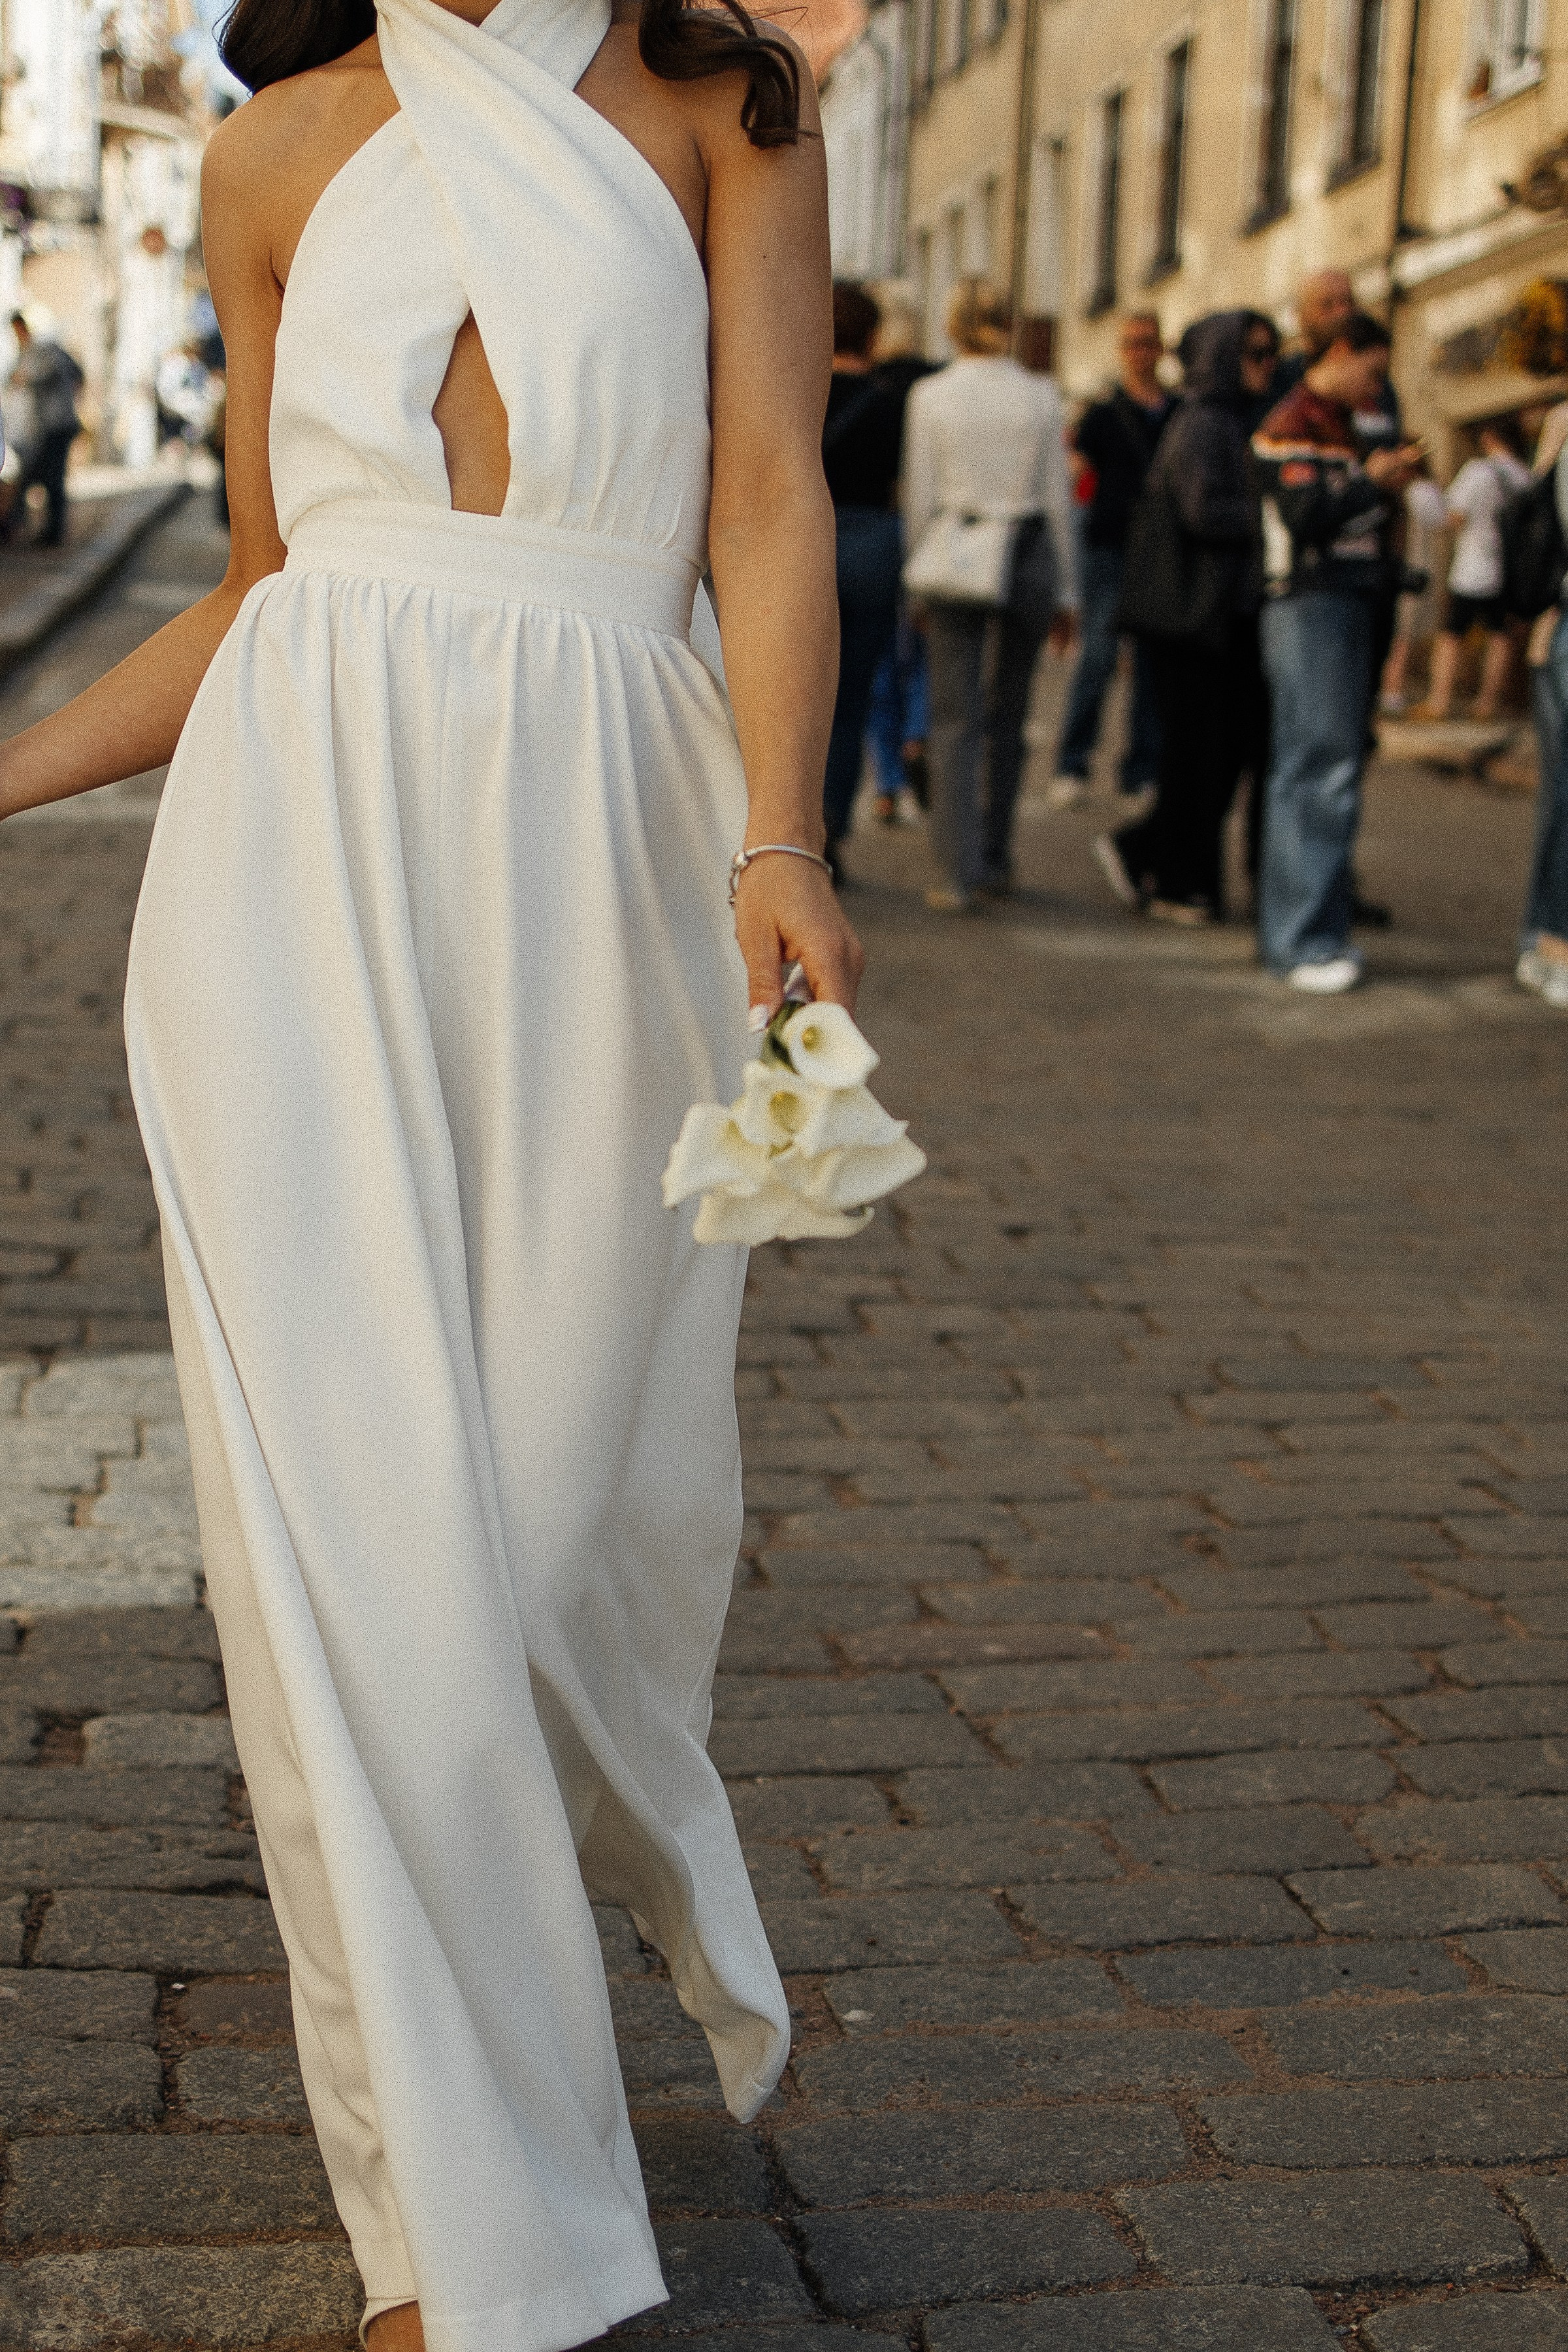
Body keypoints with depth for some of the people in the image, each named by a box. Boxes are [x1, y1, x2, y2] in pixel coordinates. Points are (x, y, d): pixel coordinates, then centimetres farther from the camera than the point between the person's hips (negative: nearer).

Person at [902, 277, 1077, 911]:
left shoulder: (930, 396, -1)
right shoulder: (1041, 396, 1)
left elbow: (919, 498, 0)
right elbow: (1059, 498, 3)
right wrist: (1065, 592, 10)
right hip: (1028, 555, 1)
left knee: (955, 720, 0)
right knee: (1007, 716, 14)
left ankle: (956, 875, -7)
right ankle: (994, 858, 21)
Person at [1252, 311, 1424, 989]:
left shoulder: (1341, 427, 21)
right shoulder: (1291, 426, -8)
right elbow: (1304, 517, -19)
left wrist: (1386, 490, 9)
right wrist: (1373, 483, -10)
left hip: (1349, 604, 10)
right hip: (1308, 607, -10)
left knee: (1338, 762, 10)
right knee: (1319, 768, -12)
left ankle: (1313, 925, 16)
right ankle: (1304, 939, -10)